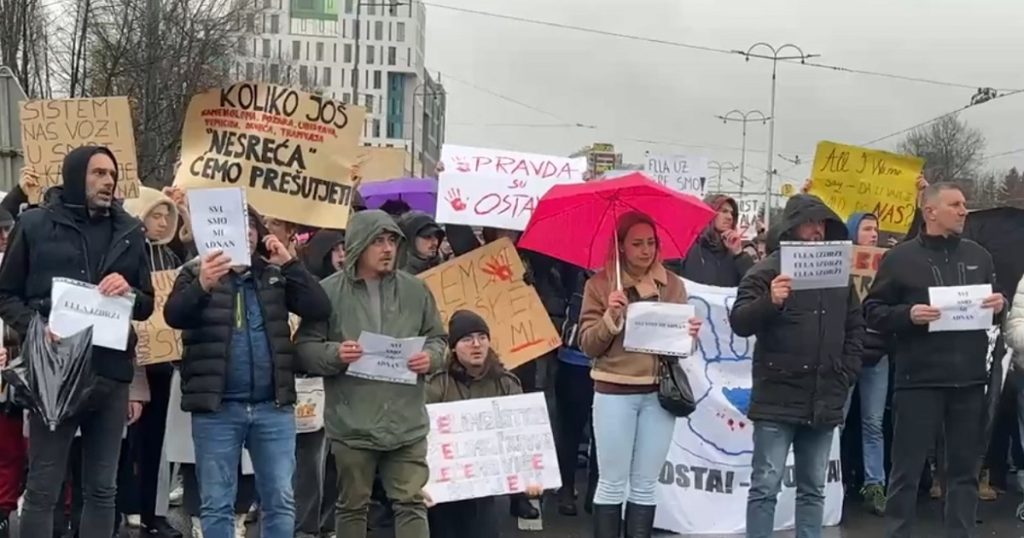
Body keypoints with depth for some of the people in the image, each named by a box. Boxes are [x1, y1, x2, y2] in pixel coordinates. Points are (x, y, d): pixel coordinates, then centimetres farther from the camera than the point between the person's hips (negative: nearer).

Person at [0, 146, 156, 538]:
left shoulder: (129, 231, 11)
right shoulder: (36, 224, 3)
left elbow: (147, 305, 14)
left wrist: (129, 293, -9)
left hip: (110, 374, 3)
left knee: (102, 489, 8)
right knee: (43, 489, 0)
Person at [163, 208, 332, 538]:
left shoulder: (275, 275, 10)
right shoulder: (196, 272, 2)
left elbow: (320, 310, -1)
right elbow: (174, 316, -15)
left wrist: (289, 263, -10)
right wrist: (202, 285, -34)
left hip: (273, 406, 2)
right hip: (217, 408, -2)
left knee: (280, 501, 6)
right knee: (217, 505, 4)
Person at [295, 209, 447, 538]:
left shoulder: (415, 290, 6)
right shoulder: (329, 292, -3)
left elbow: (438, 339, 14)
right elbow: (304, 348, -1)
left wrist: (431, 357, -8)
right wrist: (334, 354, -20)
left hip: (407, 423, 2)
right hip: (352, 424, -1)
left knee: (411, 503, 3)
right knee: (352, 506, 12)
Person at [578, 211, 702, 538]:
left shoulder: (672, 285, 9)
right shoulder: (600, 284, 0)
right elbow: (588, 345, -3)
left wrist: (690, 334, -8)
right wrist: (610, 316, -18)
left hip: (659, 392, 3)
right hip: (614, 392, -3)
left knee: (645, 485, 8)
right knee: (612, 483, 0)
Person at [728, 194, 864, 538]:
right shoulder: (767, 270, -5)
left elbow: (855, 328, 18)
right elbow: (739, 323, -13)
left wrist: (846, 375, 7)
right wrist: (770, 302, -31)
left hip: (824, 400, 5)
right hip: (778, 398, -5)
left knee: (813, 488, 12)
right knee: (766, 486, -3)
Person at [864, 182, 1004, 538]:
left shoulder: (978, 256, 12)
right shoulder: (901, 257, -1)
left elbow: (995, 301, 20)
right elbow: (872, 311, -1)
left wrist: (999, 305, -2)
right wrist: (907, 315, -18)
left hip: (969, 379, 4)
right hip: (919, 379, -4)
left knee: (965, 468, 11)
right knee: (907, 469, 1)